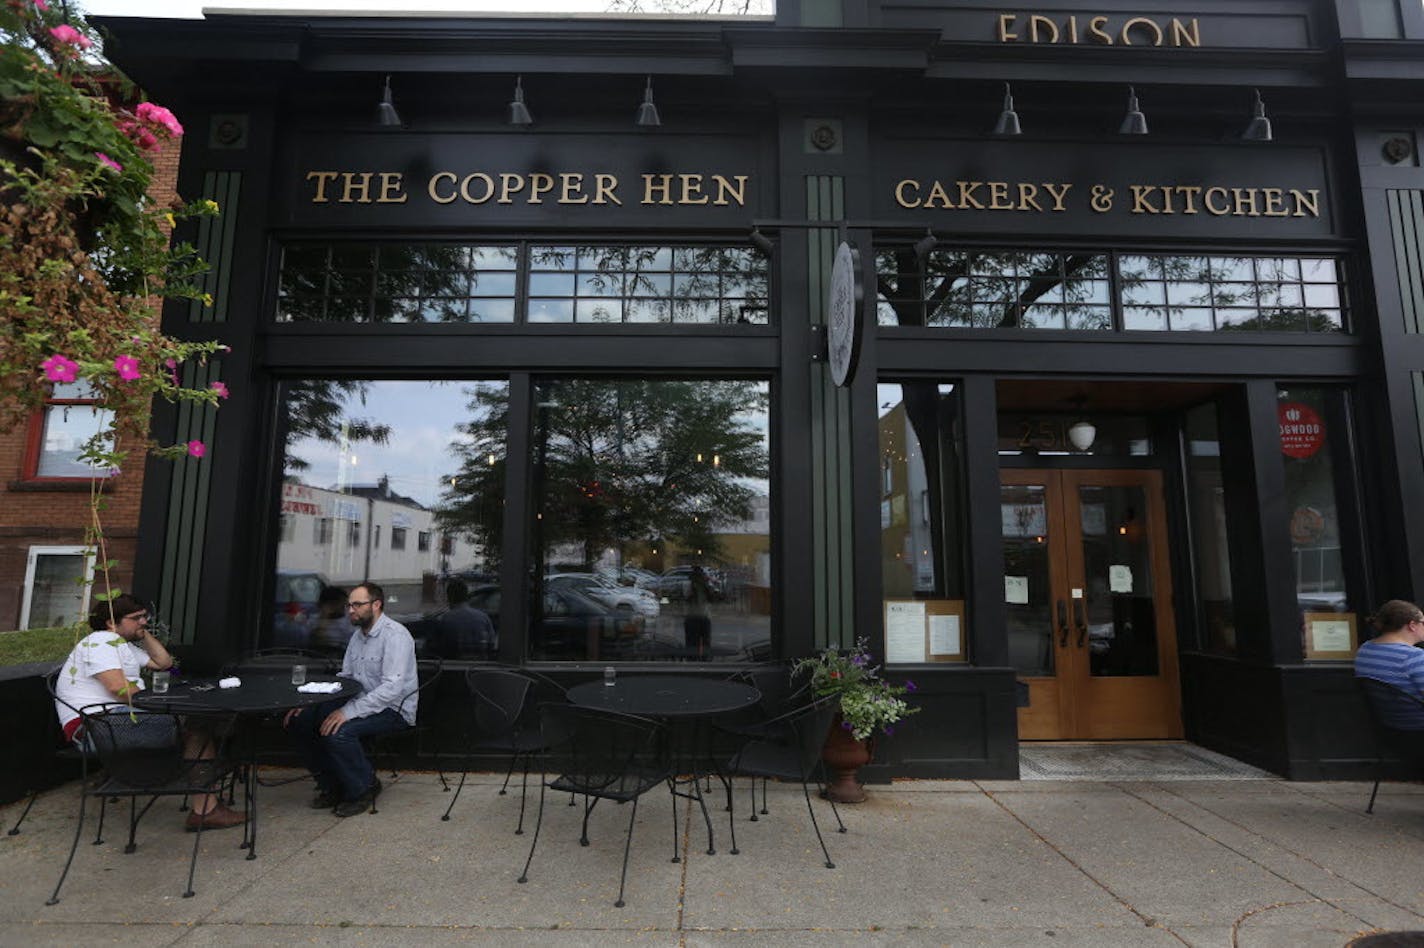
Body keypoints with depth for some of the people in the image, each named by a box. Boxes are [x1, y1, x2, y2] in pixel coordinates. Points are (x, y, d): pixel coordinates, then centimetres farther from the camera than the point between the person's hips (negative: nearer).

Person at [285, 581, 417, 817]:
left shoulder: (395, 635, -19)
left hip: (393, 709, -9)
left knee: (337, 732, -31)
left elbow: (392, 688, -27)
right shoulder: (358, 634, 12)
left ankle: (363, 788, -4)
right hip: (362, 703, 9)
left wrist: (348, 711, -31)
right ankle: (332, 786, 12)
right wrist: (307, 702, 2)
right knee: (299, 720, -2)